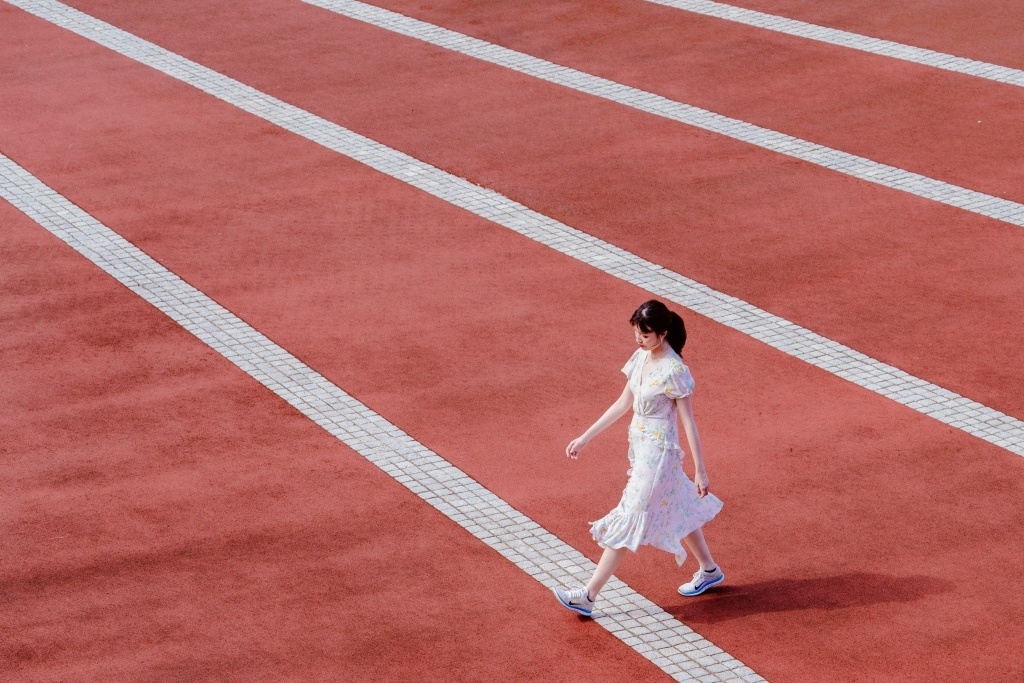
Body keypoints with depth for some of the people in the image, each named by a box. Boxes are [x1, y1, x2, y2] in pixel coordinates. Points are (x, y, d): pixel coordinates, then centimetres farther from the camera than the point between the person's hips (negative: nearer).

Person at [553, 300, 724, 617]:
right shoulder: (641, 358, 2)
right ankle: (709, 570, 40)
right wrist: (585, 438, 11)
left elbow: (688, 421, -17)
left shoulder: (674, 371, -21)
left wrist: (700, 470, -14)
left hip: (658, 453, -9)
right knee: (677, 509, 22)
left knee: (627, 522, -3)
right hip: (640, 447, 9)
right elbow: (623, 404, 11)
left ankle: (588, 596, 1)